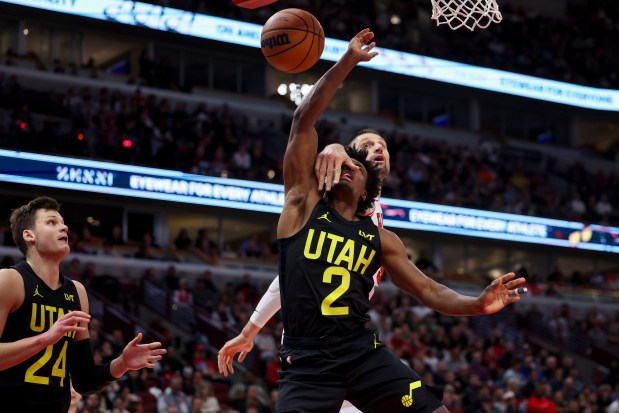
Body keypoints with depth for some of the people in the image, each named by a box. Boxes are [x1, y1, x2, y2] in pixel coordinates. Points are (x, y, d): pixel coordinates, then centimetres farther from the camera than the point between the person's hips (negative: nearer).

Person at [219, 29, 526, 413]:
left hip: (362, 351, 3)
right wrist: (349, 60, -3)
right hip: (307, 360, -3)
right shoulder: (304, 203, 7)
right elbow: (304, 120, 1)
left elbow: (428, 290, 12)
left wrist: (477, 305, -8)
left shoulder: (380, 238, 15)